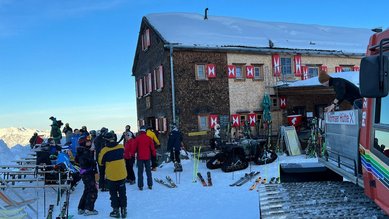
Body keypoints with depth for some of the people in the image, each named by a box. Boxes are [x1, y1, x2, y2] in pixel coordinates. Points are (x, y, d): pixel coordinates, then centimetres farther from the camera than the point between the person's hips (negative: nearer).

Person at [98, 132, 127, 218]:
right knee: (122, 193, 16)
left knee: (113, 194, 15)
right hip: (122, 175, 2)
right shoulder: (121, 147, -9)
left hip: (111, 176, -2)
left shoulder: (104, 150, -18)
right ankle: (124, 210, 20)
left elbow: (101, 163, -4)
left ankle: (116, 211, 19)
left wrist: (100, 154, 11)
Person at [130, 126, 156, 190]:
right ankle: (150, 185, 14)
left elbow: (134, 148, -4)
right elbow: (152, 147, 2)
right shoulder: (149, 138, -3)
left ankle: (140, 186, 5)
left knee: (140, 172, 6)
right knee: (148, 171, 12)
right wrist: (154, 154, 13)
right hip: (147, 157, 2)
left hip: (140, 157, -2)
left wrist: (132, 154, 9)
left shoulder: (137, 138, -9)